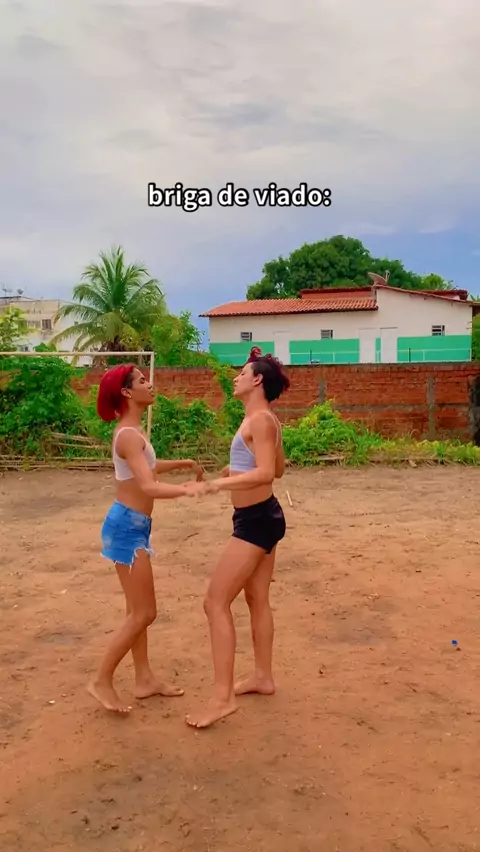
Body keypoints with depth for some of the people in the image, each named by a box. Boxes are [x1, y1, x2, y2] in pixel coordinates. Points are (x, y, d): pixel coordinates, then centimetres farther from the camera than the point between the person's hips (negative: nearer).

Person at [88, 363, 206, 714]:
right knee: (143, 614, -2)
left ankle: (145, 679, 28)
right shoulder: (129, 435, -20)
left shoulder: (132, 431, 11)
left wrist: (183, 463, 28)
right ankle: (102, 681, 10)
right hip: (128, 526, -10)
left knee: (139, 611, 17)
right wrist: (188, 490, -40)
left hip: (133, 526, 10)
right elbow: (149, 487, -31)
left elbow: (147, 469, 30)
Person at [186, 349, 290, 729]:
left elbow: (266, 474, -28)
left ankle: (223, 697, -3)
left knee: (216, 602, -7)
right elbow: (279, 469, 23)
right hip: (262, 517, 10)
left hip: (256, 520, -10)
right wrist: (237, 470, 21)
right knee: (258, 600, 19)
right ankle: (263, 677, 33)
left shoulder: (259, 420, -18)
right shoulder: (266, 420, 12)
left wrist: (216, 484, -31)